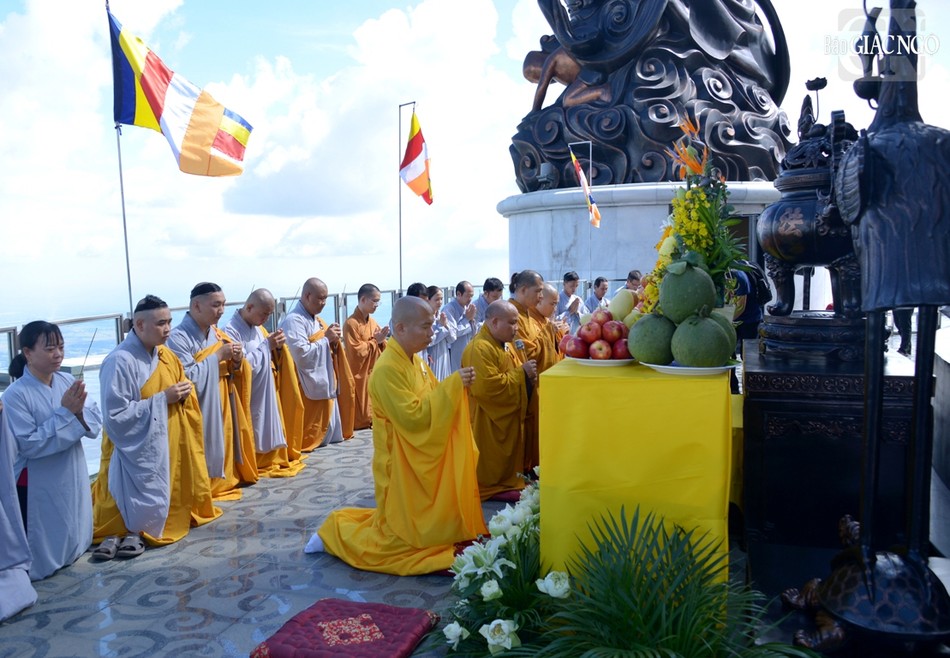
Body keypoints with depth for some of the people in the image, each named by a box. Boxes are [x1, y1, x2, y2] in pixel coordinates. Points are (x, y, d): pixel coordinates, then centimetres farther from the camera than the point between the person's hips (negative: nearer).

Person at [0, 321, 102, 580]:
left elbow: (95, 423, -3)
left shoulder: (68, 381, -3)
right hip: (39, 487, -5)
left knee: (72, 539, 23)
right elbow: (30, 445, -22)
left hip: (72, 478, 5)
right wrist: (65, 412, -23)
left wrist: (79, 410, -23)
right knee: (41, 557, 10)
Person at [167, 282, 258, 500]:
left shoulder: (217, 334, 7)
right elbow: (188, 378, -24)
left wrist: (237, 361, -9)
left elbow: (234, 374, 12)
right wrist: (217, 356, -19)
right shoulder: (178, 338, -15)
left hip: (224, 408, 7)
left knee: (224, 445, 14)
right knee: (206, 450, -2)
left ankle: (226, 477, 28)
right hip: (199, 412, -7)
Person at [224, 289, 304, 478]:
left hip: (265, 394, 8)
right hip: (249, 397, -8)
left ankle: (269, 460, 27)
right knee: (253, 433, 0)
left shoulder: (257, 327, 7)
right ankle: (254, 465, 13)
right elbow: (243, 366, -23)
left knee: (268, 428, 15)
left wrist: (276, 346, -5)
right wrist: (266, 345, -20)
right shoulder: (231, 331, -17)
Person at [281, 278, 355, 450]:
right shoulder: (294, 320, -16)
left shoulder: (316, 319, 13)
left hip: (325, 382, 9)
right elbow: (301, 354, -26)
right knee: (310, 433, -2)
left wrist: (333, 339, -1)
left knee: (328, 428, 15)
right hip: (309, 388, -9)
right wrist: (326, 339, -17)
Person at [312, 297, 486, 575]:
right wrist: (452, 385, -26)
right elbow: (413, 416, -28)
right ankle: (337, 530, 23)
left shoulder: (415, 361, 5)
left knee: (428, 526, 21)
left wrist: (457, 386, -6)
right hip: (401, 466, -9)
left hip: (423, 461, 9)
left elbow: (433, 403, 12)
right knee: (398, 539, 4)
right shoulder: (387, 369, -23)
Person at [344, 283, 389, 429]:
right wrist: (375, 340, -14)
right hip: (360, 377, -8)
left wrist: (381, 341, -9)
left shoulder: (372, 322, 10)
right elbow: (357, 352, -21)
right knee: (360, 418, -2)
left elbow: (383, 349, 12)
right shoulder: (351, 323, -15)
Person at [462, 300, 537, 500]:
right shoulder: (480, 348, -22)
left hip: (509, 418, 10)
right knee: (491, 472, 1)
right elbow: (487, 387, -32)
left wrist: (528, 376, -1)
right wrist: (521, 372, -23)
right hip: (489, 422, -10)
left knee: (509, 464, 20)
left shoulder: (505, 345, 10)